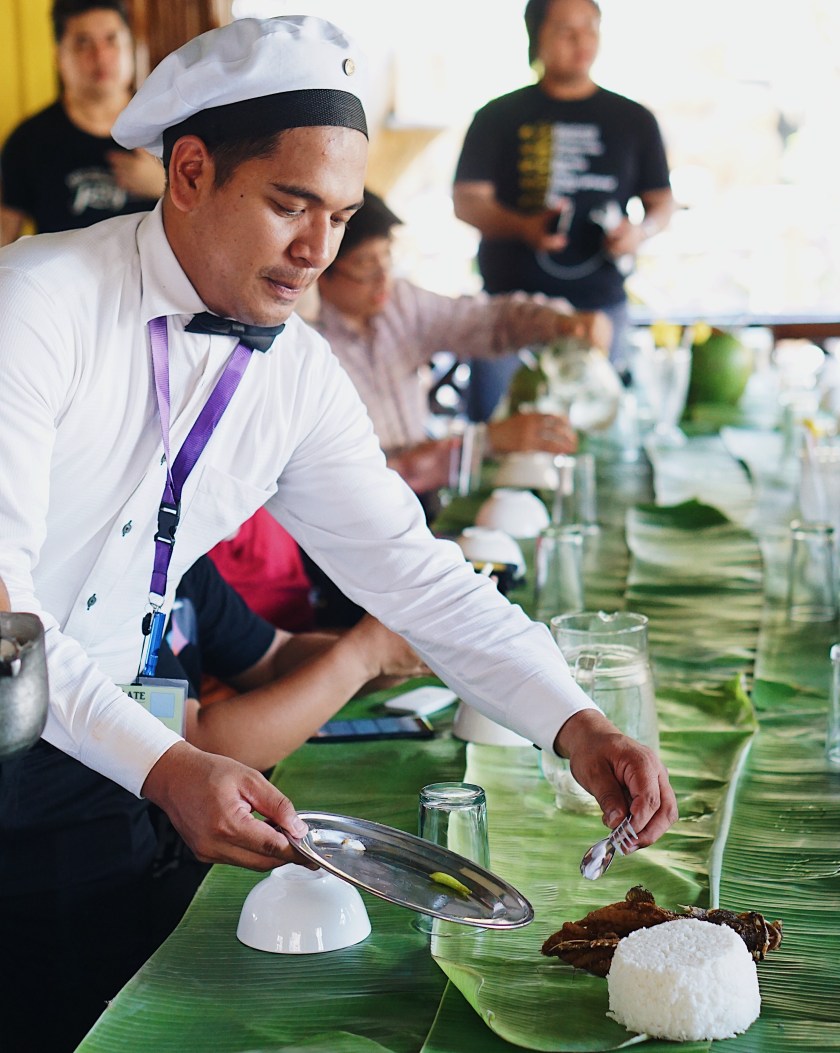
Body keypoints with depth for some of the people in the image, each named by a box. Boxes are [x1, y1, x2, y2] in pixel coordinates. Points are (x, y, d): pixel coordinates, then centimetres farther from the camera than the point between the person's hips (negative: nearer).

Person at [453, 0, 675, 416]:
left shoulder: (633, 120, 13)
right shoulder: (500, 117, 7)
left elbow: (662, 200, 17)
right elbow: (466, 200, 1)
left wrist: (642, 230, -8)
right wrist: (524, 226, -19)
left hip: (601, 306, 1)